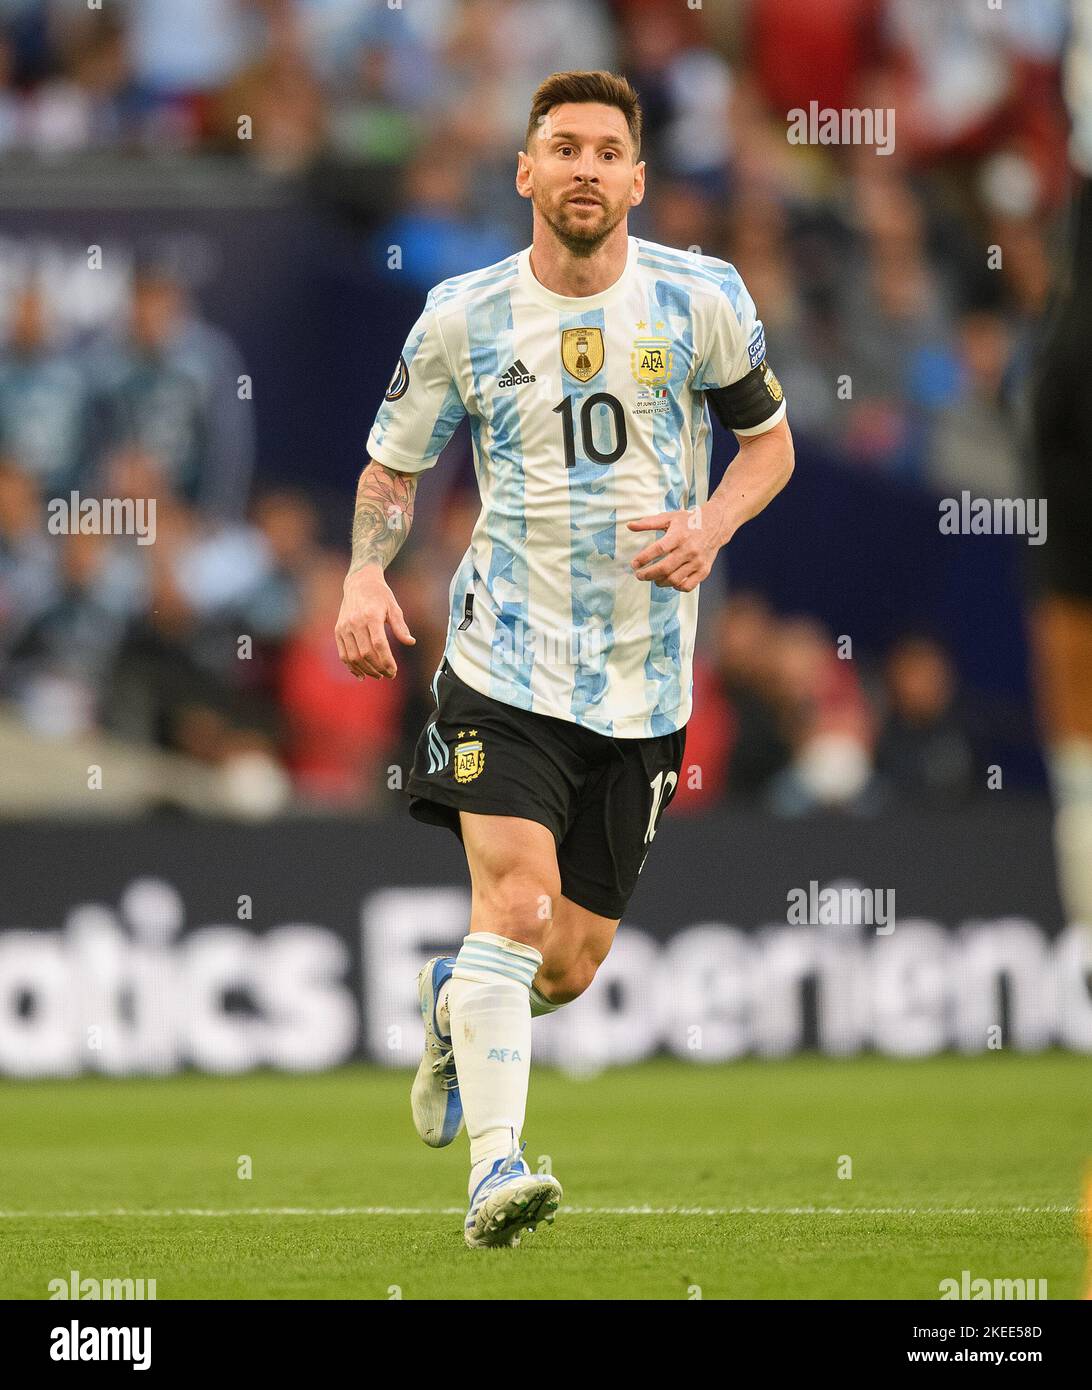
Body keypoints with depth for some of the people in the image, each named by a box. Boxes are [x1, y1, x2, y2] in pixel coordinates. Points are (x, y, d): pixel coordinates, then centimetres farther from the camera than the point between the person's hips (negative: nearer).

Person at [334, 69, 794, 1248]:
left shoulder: (702, 301, -1)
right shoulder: (463, 318, -2)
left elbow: (769, 441, 11)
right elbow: (392, 462, 11)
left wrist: (710, 525, -9)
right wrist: (365, 575, -7)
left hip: (642, 679, 2)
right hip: (504, 662, -2)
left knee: (571, 963, 9)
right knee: (515, 897, -23)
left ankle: (453, 1004, 44)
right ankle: (495, 1169, -25)